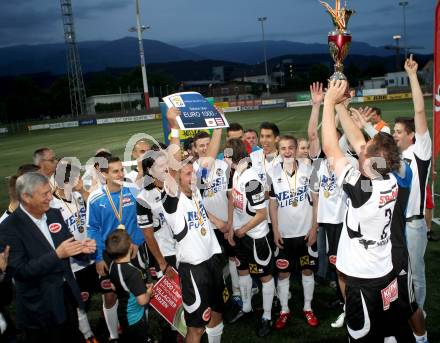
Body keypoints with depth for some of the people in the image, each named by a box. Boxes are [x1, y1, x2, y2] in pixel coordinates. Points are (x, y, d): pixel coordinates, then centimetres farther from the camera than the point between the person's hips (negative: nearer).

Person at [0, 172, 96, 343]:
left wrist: (81, 247, -13)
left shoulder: (54, 214, 2)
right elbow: (18, 270, -21)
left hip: (67, 293, 6)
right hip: (39, 306, -6)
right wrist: (57, 254, -27)